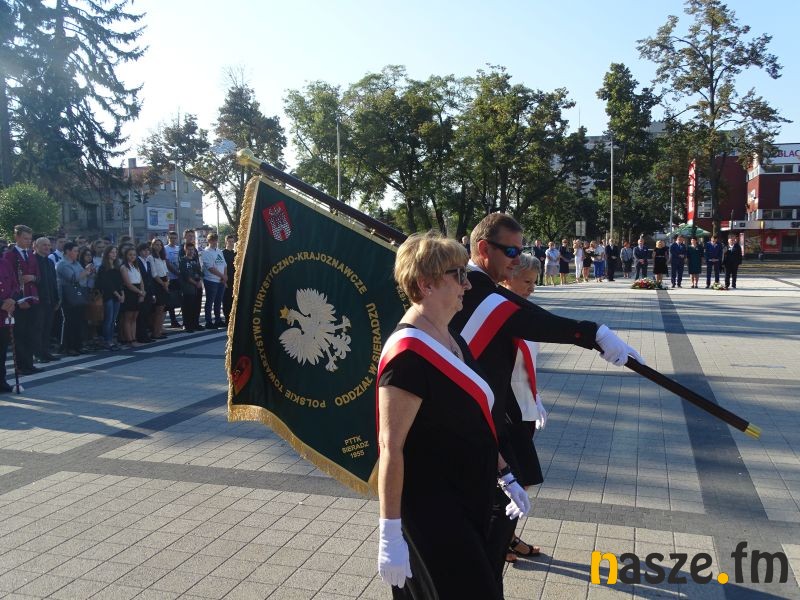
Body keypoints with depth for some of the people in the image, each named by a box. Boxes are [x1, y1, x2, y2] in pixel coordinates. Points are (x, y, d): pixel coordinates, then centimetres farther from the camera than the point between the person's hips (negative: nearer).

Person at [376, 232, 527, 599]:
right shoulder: (408, 354, -23)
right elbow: (390, 447, -23)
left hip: (466, 502, 9)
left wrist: (505, 476, 17)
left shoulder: (452, 341, 6)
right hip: (430, 512, -9)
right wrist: (390, 534, -21)